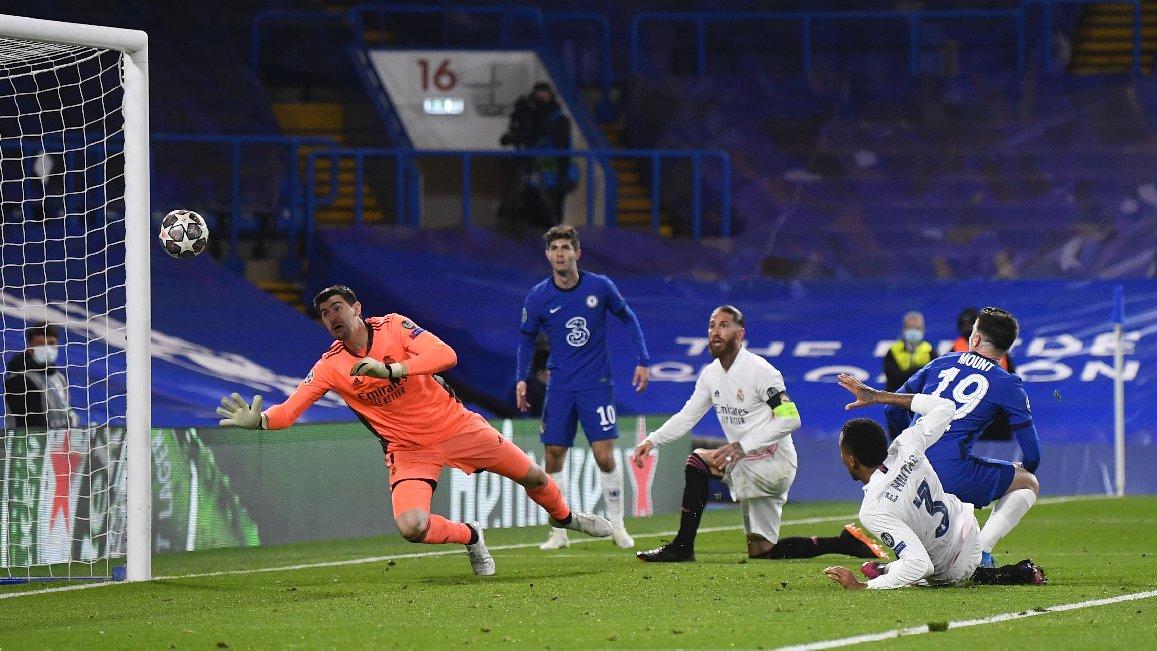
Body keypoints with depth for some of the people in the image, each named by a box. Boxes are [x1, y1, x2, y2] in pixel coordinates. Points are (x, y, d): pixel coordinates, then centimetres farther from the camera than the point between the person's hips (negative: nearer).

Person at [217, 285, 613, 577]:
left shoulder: (393, 327, -13)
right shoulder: (330, 367, -10)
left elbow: (446, 356, -27)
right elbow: (289, 410, -17)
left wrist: (388, 370, -40)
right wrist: (258, 420, -40)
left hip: (455, 425, 0)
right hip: (408, 450, 0)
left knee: (533, 477, 11)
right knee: (410, 527, -26)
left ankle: (564, 517, 46)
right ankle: (470, 537, 7)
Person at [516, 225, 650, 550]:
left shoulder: (600, 287, -6)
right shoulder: (538, 297, -4)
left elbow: (628, 318, 8)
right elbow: (527, 338, 10)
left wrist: (642, 361, 3)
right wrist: (521, 378, -2)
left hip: (597, 384, -2)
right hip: (560, 387, 2)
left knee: (605, 457, -9)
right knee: (553, 458, 0)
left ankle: (617, 526, 6)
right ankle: (559, 532, 10)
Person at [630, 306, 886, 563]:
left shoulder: (760, 370, -17)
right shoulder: (711, 373, 7)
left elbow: (790, 419, -24)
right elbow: (687, 417, 13)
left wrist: (741, 447, -31)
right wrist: (652, 440, -4)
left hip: (773, 462, -9)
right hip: (747, 464, 9)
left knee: (698, 460, -21)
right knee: (761, 551, 9)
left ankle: (682, 547, -16)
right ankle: (845, 542, 16)